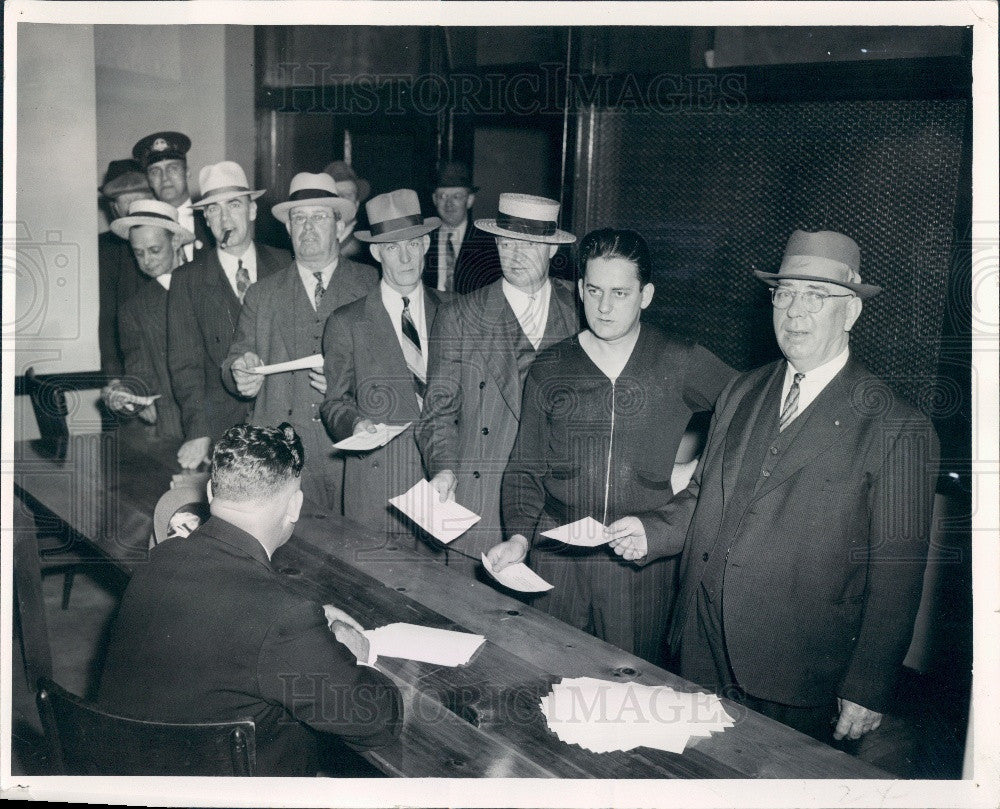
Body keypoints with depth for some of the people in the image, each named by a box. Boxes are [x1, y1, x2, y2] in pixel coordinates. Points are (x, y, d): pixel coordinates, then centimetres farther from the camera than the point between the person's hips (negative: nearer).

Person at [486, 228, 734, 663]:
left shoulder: (680, 364, -1)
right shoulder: (548, 369, 5)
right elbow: (526, 469, 7)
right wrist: (519, 535, -8)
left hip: (642, 563, -1)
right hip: (556, 560, 2)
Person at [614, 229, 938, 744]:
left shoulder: (898, 430, -10)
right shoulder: (741, 393, 9)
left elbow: (897, 573, -10)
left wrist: (867, 689, -10)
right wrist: (653, 534, 0)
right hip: (703, 651, 5)